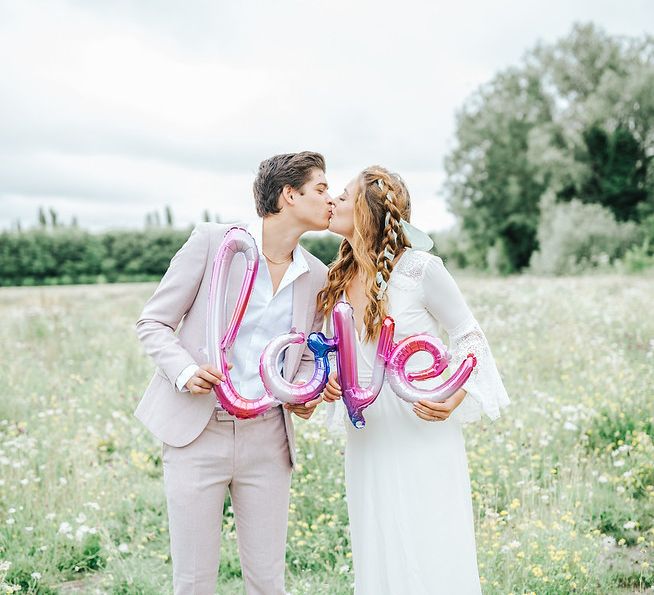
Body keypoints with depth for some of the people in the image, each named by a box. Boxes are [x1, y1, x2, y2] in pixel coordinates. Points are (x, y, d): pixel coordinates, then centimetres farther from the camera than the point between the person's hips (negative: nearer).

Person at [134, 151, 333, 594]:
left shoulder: (317, 276, 8)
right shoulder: (213, 241, -5)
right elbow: (153, 322, -1)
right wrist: (186, 371, -19)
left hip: (268, 440, 4)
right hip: (197, 432, -3)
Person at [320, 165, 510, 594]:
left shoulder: (420, 269, -13)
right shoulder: (339, 281, 5)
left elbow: (468, 336, -4)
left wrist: (457, 396, -18)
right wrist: (331, 383, -3)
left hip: (425, 435, -5)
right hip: (368, 439, 6)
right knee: (377, 558, 11)